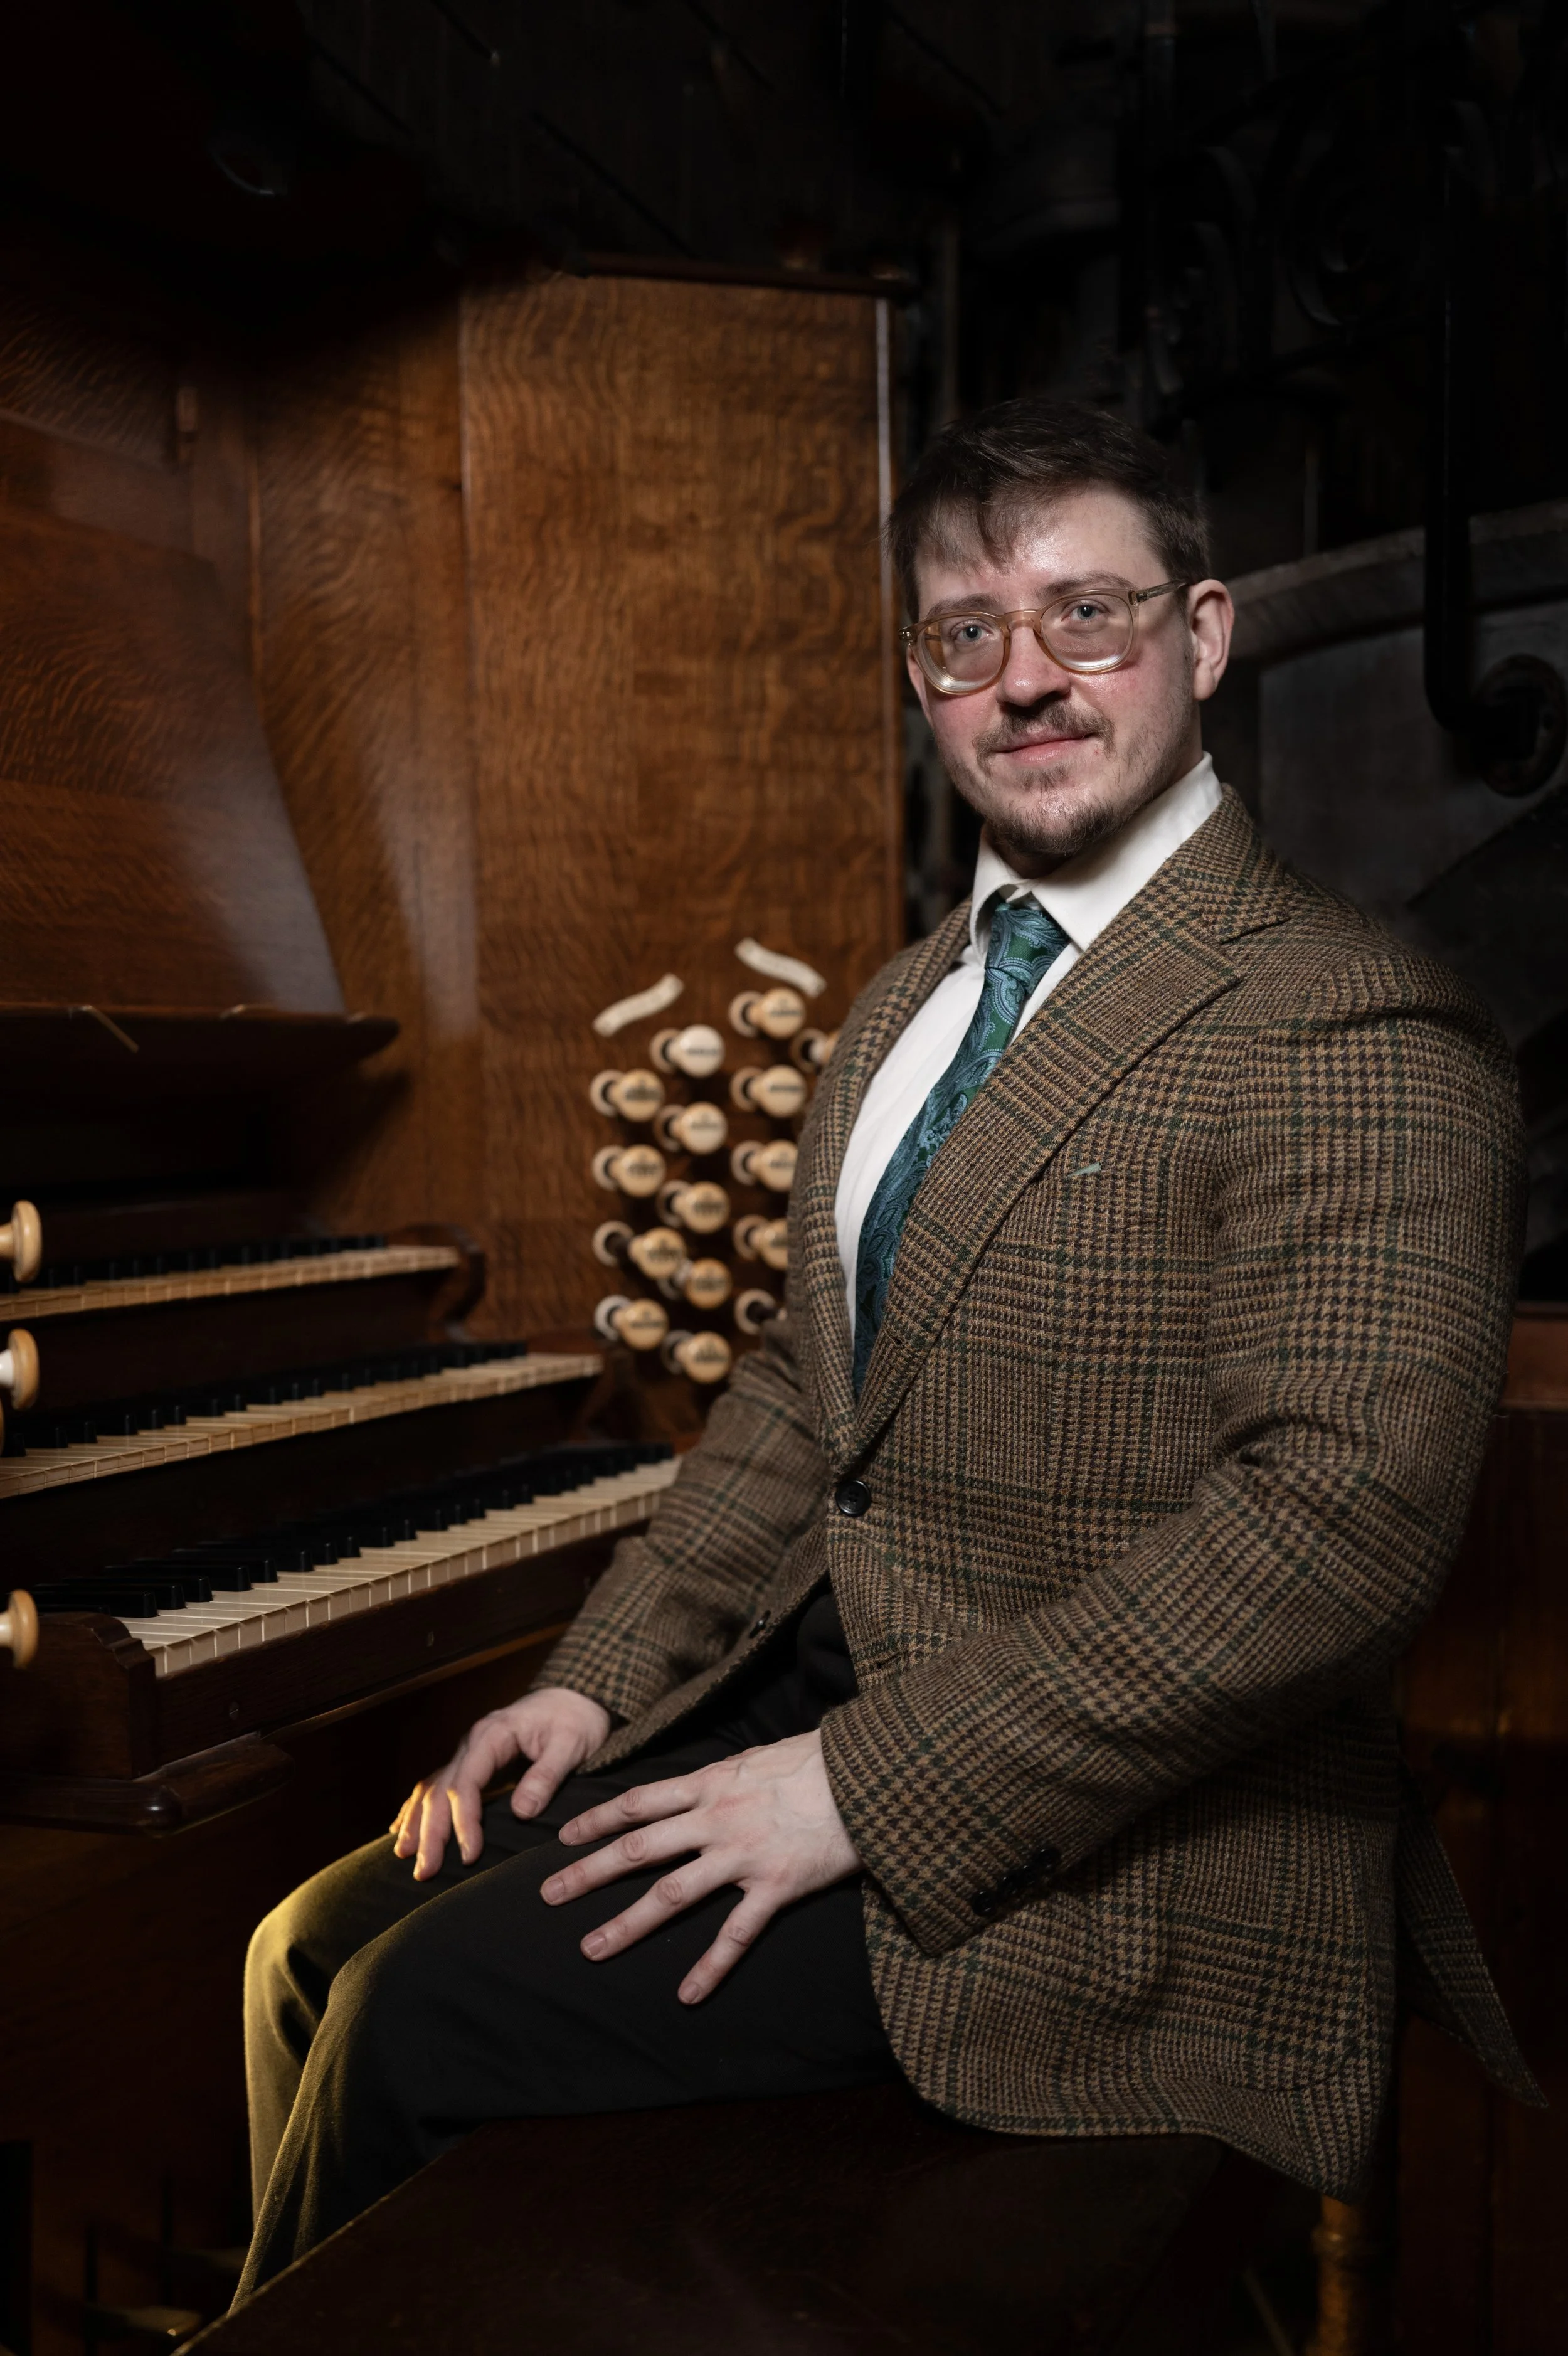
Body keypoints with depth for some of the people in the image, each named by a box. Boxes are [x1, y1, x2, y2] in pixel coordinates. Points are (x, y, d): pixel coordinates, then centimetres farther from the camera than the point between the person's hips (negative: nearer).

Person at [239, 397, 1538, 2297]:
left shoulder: (1349, 1036, -16)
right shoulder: (907, 1004, 14)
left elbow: (1345, 1511, -26)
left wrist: (866, 1786, -24)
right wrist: (599, 1681, 5)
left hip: (1082, 1867, -8)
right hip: (817, 1697, 8)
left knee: (429, 2020, -14)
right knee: (322, 1949, 2)